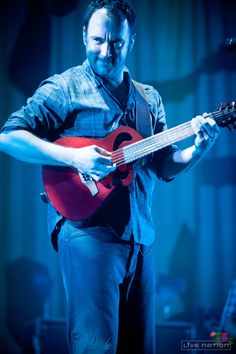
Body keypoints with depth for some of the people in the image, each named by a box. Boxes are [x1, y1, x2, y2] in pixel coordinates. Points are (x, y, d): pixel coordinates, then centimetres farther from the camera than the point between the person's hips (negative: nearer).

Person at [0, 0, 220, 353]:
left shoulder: (149, 98, 15)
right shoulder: (64, 88, -2)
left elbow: (164, 166, 15)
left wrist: (198, 149, -4)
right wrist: (73, 157, -19)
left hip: (139, 237, 6)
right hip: (88, 232, -6)